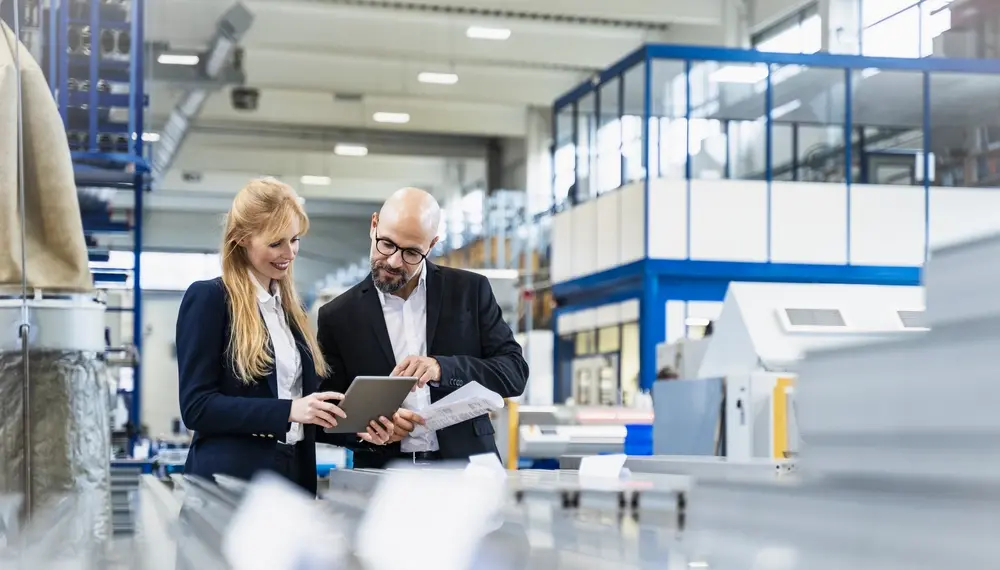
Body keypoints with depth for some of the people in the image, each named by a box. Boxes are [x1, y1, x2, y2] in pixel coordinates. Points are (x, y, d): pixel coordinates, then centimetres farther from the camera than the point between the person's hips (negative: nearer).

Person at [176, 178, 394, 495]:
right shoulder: (208, 298, -5)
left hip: (295, 477, 6)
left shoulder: (290, 307, 16)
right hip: (231, 479, -6)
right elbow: (196, 406, -13)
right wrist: (289, 410, -21)